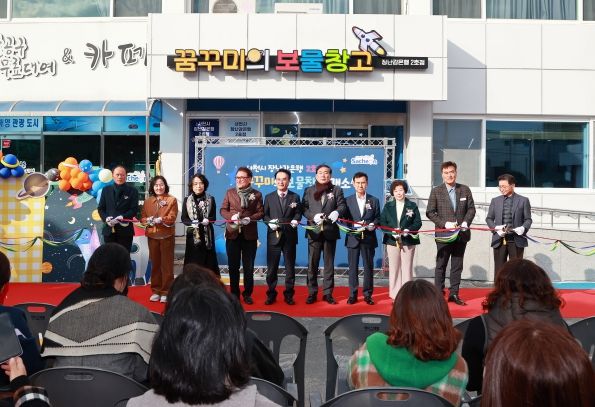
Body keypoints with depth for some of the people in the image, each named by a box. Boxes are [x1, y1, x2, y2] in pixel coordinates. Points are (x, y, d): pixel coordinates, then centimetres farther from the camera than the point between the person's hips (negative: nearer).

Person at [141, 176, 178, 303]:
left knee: (166, 264, 0)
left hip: (167, 235, -3)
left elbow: (172, 217, -8)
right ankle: (156, 291, 17)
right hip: (152, 236, 3)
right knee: (155, 264, 8)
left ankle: (166, 292, 6)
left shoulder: (172, 200, 1)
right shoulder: (147, 201, 11)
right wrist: (148, 221, -13)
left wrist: (160, 219, -23)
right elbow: (142, 217, 9)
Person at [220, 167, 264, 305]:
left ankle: (247, 294, 17)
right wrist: (231, 216, -14)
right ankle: (234, 294, 18)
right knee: (233, 266, 6)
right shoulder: (230, 192, 7)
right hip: (232, 234, 1)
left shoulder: (256, 194, 3)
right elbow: (223, 210, 5)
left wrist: (249, 219, -17)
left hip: (249, 235, -1)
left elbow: (260, 213, -1)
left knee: (249, 267, 4)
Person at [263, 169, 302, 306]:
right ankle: (271, 294, 16)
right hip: (274, 236, 0)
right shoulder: (269, 197, 9)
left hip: (290, 236, 0)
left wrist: (296, 220, -18)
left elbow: (298, 213, 2)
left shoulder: (295, 197, 8)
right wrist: (269, 222, -15)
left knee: (290, 267, 6)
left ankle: (289, 295, 16)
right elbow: (265, 215, 5)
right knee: (272, 267, 4)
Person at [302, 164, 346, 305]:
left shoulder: (337, 190, 9)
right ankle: (312, 293, 11)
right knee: (312, 264, 3)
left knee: (329, 264, 6)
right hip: (314, 231, 0)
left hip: (330, 231, 0)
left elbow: (342, 205, -3)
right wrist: (313, 216, -17)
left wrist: (337, 212, -25)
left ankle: (328, 293, 14)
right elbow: (304, 208, 2)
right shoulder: (308, 191, 10)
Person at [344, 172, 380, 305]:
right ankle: (352, 294, 11)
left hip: (368, 238, 1)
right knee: (353, 267, 3)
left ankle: (368, 294, 14)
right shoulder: (347, 200, 6)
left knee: (368, 266, 5)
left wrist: (373, 225, -14)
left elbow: (378, 218, 7)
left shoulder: (374, 200, 8)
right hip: (353, 238, 0)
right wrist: (354, 226, -15)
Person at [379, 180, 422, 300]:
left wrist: (409, 230, -18)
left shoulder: (412, 206, 5)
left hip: (408, 241, -1)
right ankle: (395, 296, 11)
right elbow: (382, 222, 2)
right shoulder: (387, 206, 8)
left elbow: (418, 222, 0)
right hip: (392, 241, 1)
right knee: (394, 268, 4)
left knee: (407, 268, 1)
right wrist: (392, 232, -15)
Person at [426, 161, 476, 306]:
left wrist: (466, 222, -10)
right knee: (441, 265, 5)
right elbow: (430, 212, -4)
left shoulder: (465, 190, 6)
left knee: (457, 266, 9)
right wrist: (444, 223, -15)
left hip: (461, 234, 2)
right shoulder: (436, 191, -1)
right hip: (444, 235, -2)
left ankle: (454, 294, 17)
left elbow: (471, 209, 8)